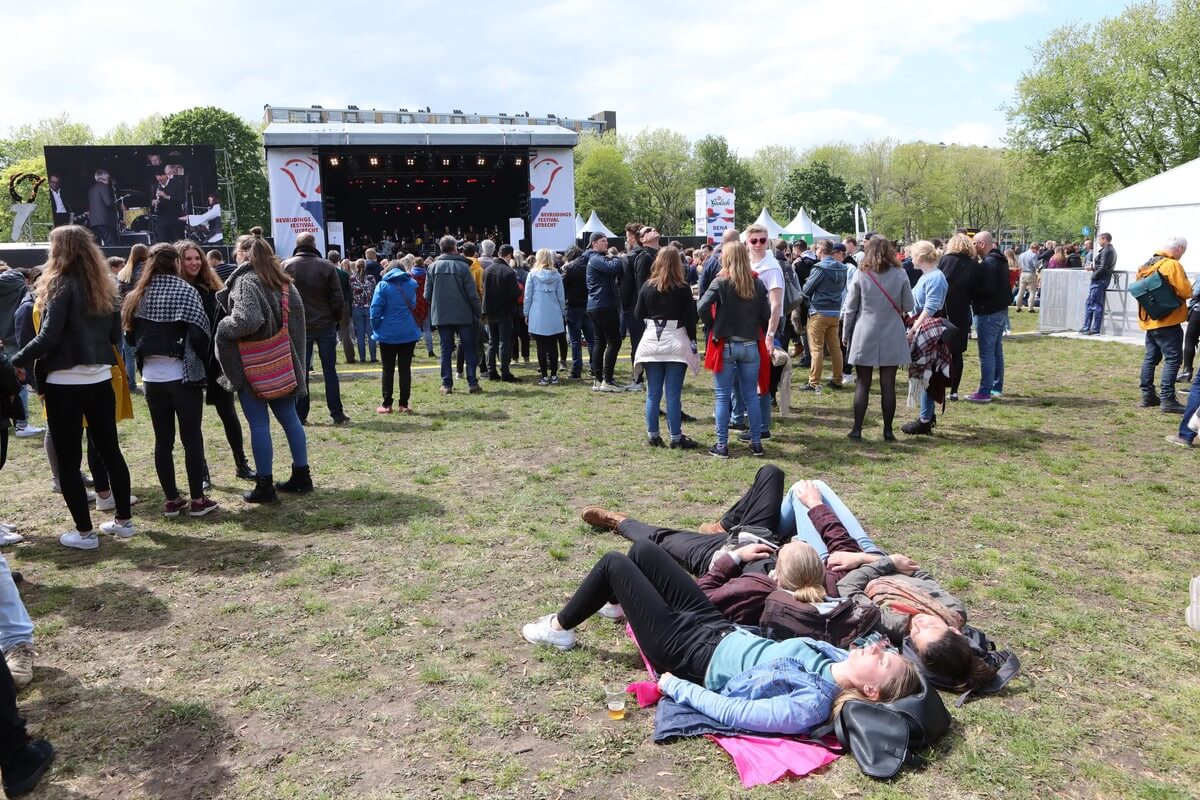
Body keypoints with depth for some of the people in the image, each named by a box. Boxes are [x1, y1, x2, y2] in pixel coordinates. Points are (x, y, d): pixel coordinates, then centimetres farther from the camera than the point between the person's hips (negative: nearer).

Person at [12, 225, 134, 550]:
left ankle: (84, 532, 5)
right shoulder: (104, 286, 10)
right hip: (100, 380, 7)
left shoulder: (62, 284, -10)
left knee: (68, 460, 2)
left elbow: (49, 337, -16)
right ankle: (124, 520, 20)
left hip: (65, 384, -6)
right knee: (110, 450, 14)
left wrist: (18, 361, -5)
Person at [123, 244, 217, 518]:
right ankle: (197, 500, 6)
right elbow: (199, 332, -14)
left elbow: (130, 334, 7)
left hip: (152, 376, 4)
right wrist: (206, 362, -1)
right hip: (183, 374, -4)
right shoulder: (184, 291, -9)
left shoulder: (138, 295, 4)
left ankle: (171, 500, 15)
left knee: (162, 439, 10)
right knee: (192, 438, 3)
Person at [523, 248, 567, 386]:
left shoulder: (532, 274, -3)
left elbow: (527, 296, -2)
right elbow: (561, 297, 6)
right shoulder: (556, 275, 2)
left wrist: (526, 314, 7)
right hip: (554, 316, 2)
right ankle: (554, 375, 10)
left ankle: (544, 376, 2)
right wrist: (562, 314, 15)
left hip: (537, 317, -2)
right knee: (553, 346, 8)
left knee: (541, 347, 2)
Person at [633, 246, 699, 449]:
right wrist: (692, 342, 2)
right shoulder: (682, 288, -6)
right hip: (676, 343, -2)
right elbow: (690, 318, -5)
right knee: (673, 394, 0)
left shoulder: (647, 286, 1)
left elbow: (638, 316, 6)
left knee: (653, 393, 9)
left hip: (651, 342, 3)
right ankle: (676, 437, 4)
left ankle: (653, 435, 13)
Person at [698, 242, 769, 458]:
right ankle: (756, 443, 15)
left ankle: (722, 446, 7)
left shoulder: (721, 282, -9)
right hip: (751, 346, 3)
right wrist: (758, 333, 13)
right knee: (751, 396, 11)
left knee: (723, 397, 4)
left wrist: (712, 327, -3)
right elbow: (766, 314, 0)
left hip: (726, 345, -3)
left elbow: (702, 307, -18)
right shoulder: (757, 283, 2)